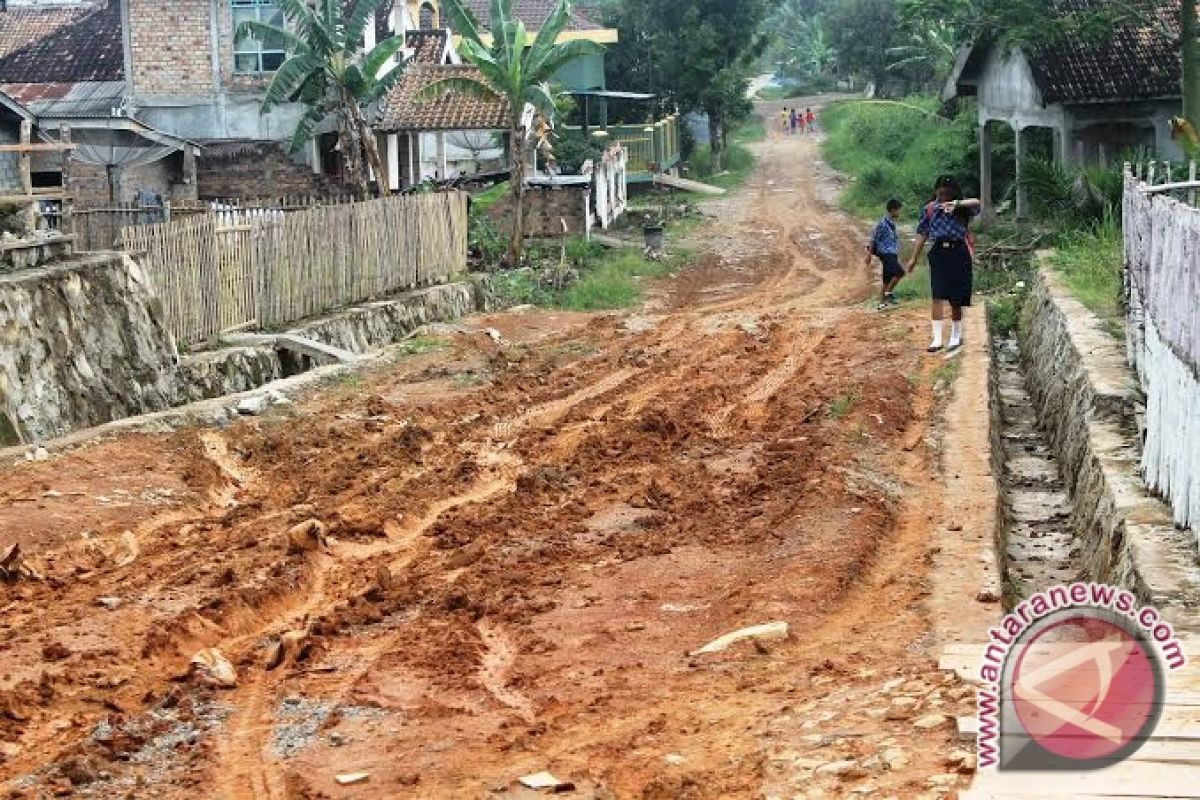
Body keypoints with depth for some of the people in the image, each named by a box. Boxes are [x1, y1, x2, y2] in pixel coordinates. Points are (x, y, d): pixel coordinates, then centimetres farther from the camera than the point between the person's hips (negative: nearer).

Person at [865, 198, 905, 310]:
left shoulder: (892, 223, 15)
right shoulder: (883, 223, -12)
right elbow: (874, 239, -11)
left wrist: (897, 256, 27)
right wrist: (869, 255, -11)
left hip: (892, 254, 9)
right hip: (885, 253, -9)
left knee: (887, 280, 9)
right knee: (899, 272, -23)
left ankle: (882, 304, 12)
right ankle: (888, 293, -12)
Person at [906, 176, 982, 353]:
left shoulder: (962, 209, 1)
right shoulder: (931, 208, 7)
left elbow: (977, 204, -21)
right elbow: (923, 233, 12)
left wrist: (957, 203, -36)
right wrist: (914, 257, 12)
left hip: (958, 252, -1)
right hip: (939, 252, 1)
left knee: (956, 298, 6)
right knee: (938, 296, -8)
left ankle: (956, 336, 22)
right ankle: (937, 338, -8)